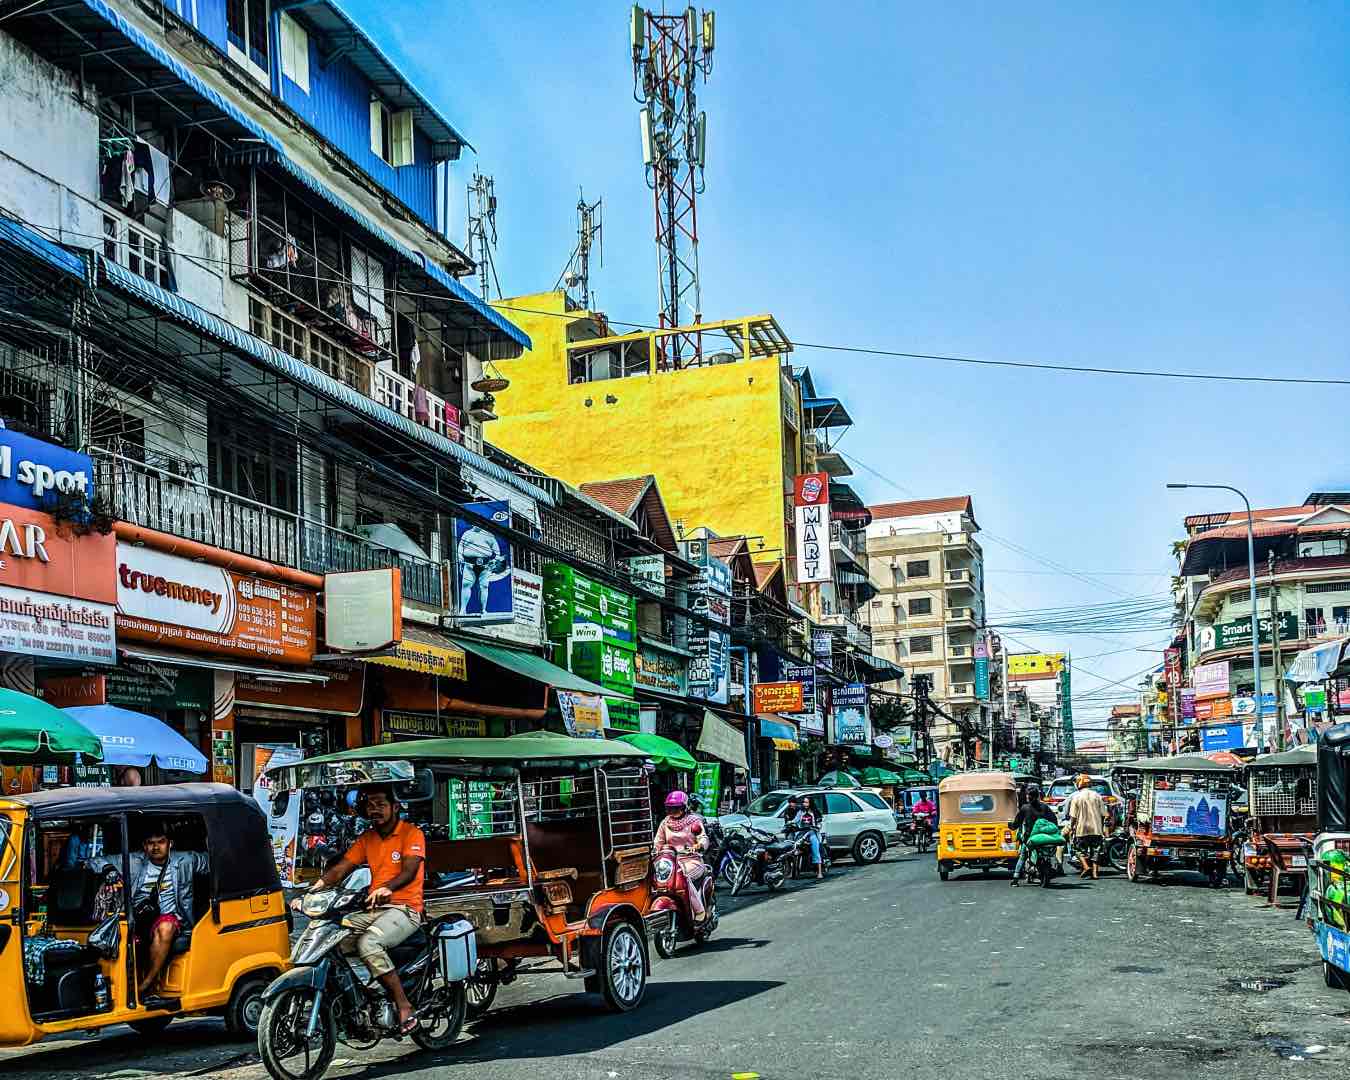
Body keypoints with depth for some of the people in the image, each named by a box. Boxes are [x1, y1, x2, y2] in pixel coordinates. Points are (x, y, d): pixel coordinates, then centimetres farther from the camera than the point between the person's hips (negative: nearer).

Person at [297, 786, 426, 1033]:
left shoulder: (411, 833, -4)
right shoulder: (367, 838, 17)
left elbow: (409, 871, -20)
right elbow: (341, 868, 8)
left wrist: (386, 888, -40)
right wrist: (315, 888, -10)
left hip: (404, 909, -7)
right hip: (373, 910, 7)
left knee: (368, 943, -33)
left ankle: (405, 1009, -27)